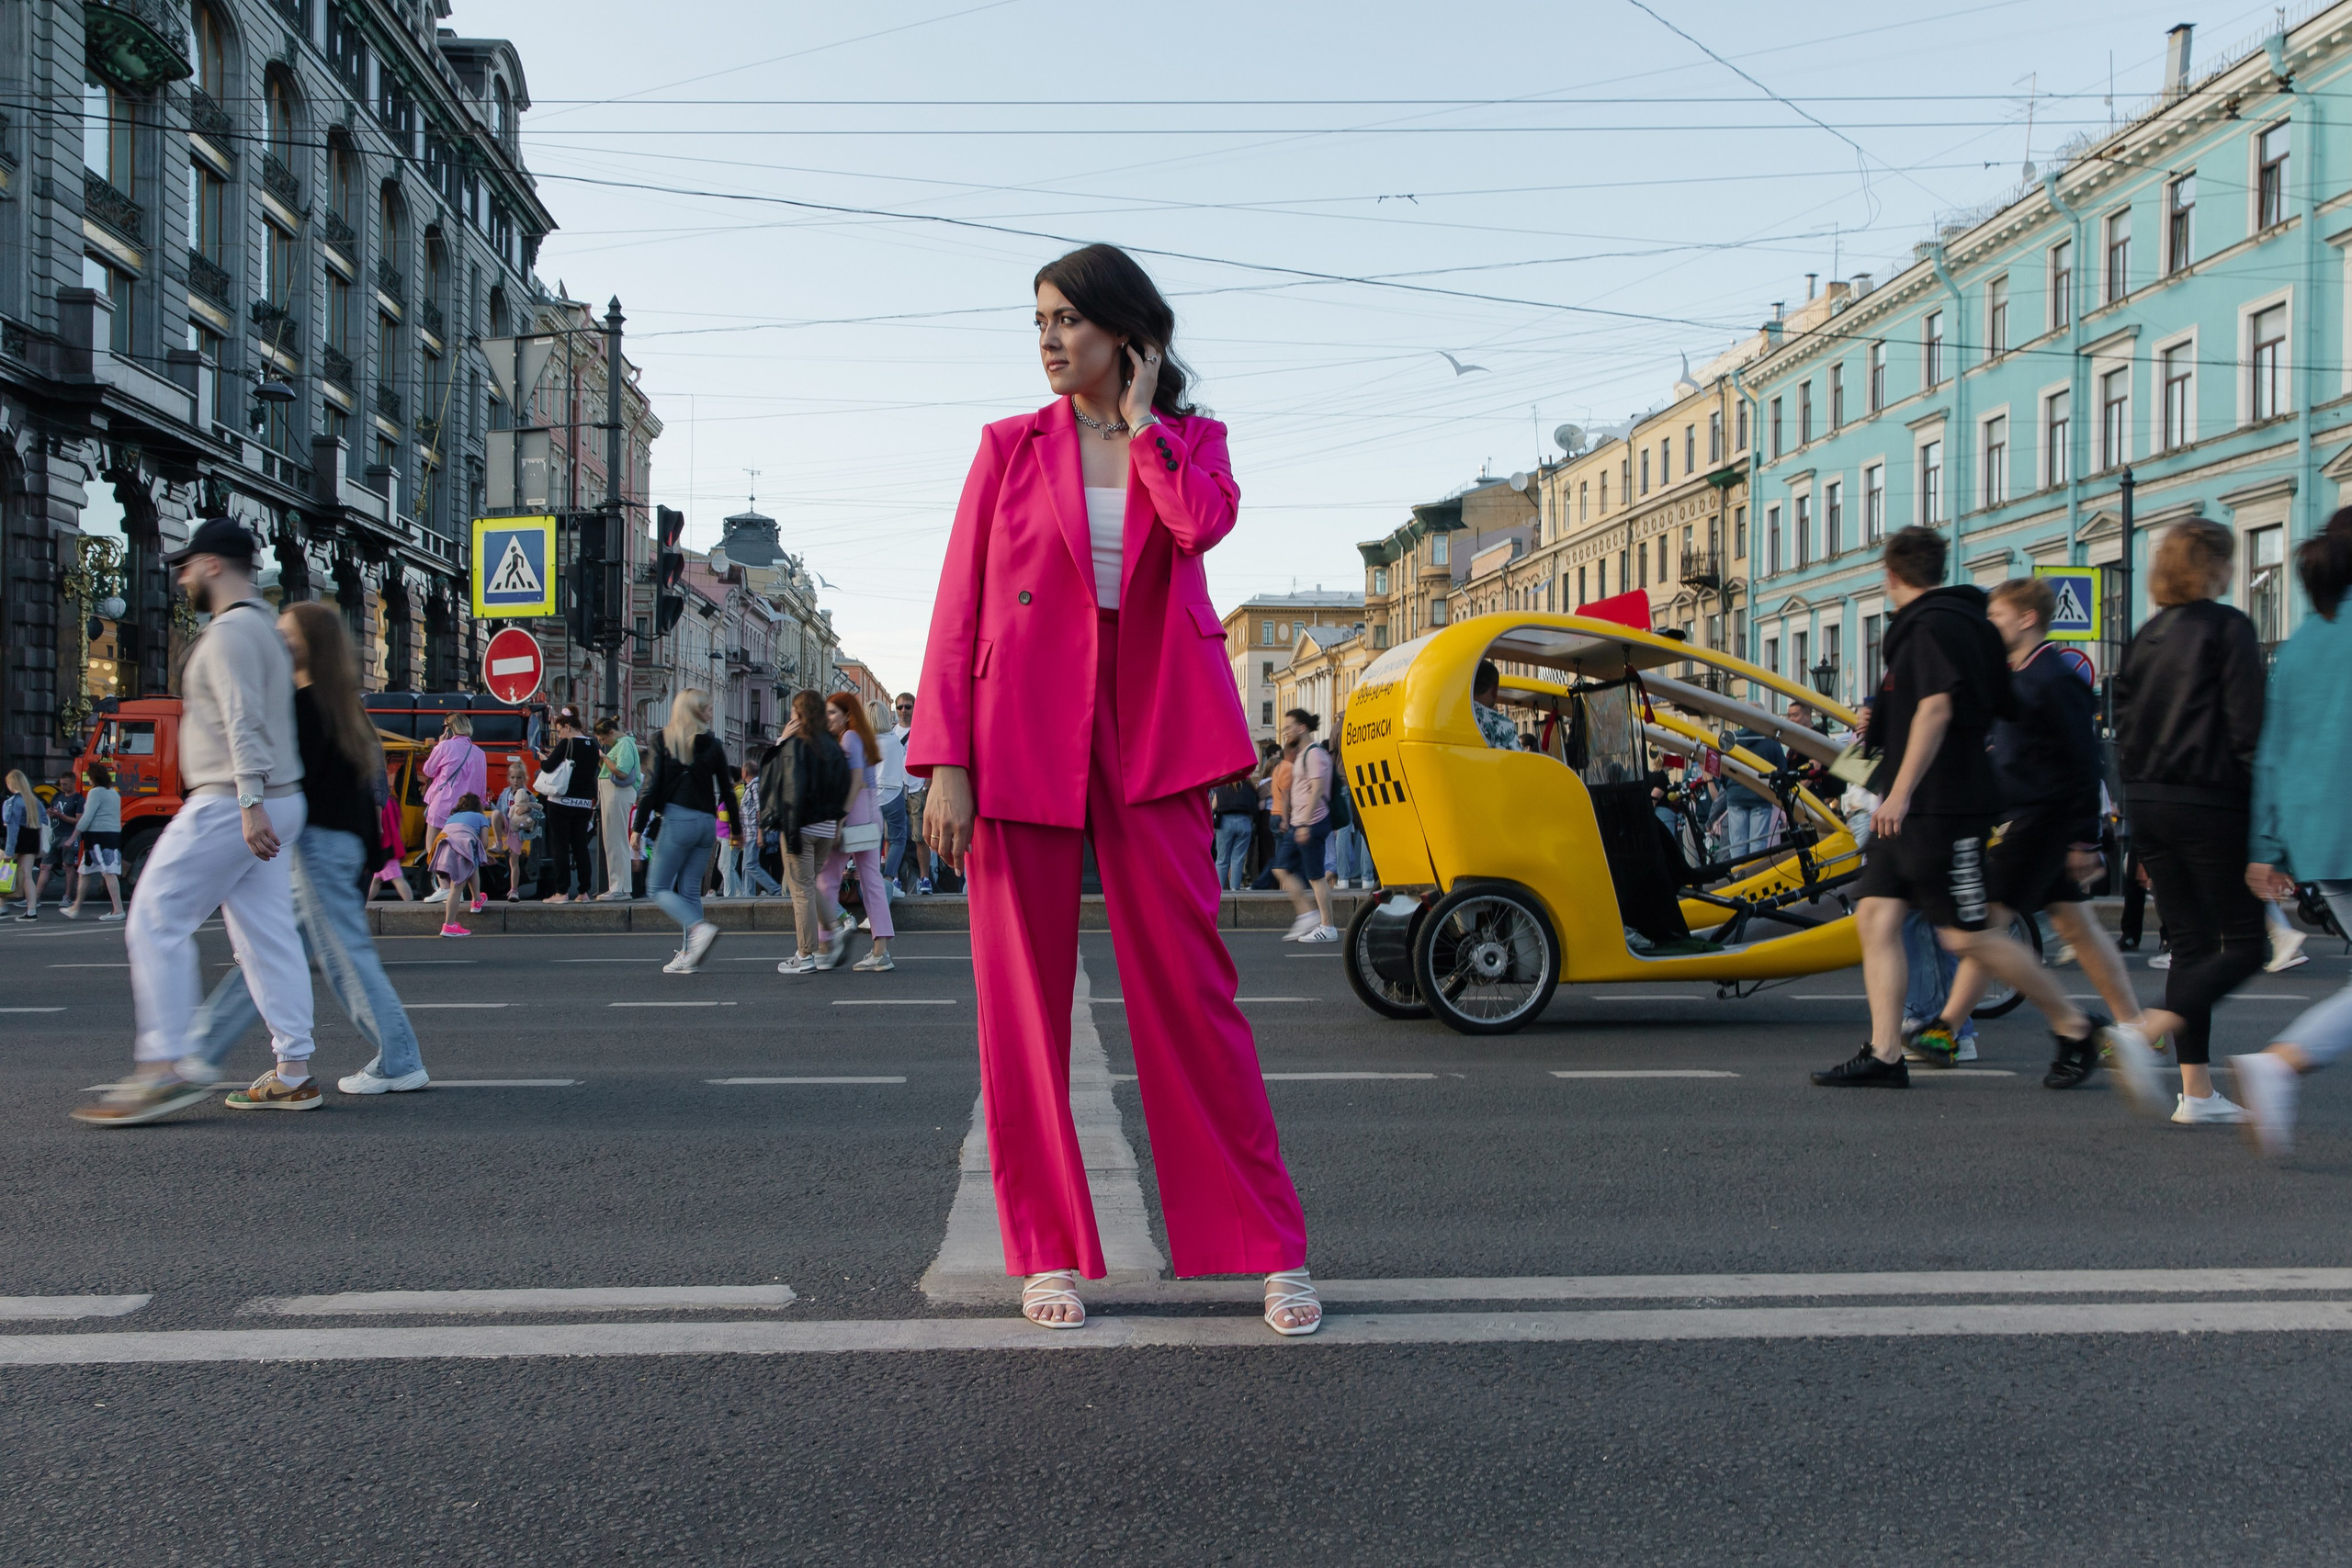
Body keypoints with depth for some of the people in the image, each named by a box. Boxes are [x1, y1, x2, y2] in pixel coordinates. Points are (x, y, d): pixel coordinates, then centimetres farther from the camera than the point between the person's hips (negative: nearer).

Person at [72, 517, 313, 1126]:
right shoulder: (264, 628, 22)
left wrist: (250, 804, -28)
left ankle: (166, 1067, -7)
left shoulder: (230, 631, -10)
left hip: (229, 804, -10)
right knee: (267, 934, 7)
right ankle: (293, 1072, 7)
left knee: (156, 922, -6)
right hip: (272, 806, 10)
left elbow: (244, 723, -22)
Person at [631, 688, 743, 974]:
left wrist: (639, 827, -2)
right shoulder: (713, 744, 5)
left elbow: (652, 787, -5)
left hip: (677, 821, -4)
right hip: (707, 822, 4)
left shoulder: (664, 741, -1)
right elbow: (726, 791, 8)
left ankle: (699, 929, -18)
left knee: (658, 888, 3)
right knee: (690, 890, 10)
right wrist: (737, 830, 17)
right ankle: (688, 955, 5)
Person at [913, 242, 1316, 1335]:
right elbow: (958, 609, 3)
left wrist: (1140, 420, 0)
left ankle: (1272, 1251, 8)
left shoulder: (1192, 442, 11)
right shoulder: (1010, 446, 9)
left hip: (1148, 739, 0)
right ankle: (1049, 1255, 15)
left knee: (1190, 989, -2)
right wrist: (945, 762, -6)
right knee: (1023, 1007, 3)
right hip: (1018, 739, 1)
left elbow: (1203, 519, -15)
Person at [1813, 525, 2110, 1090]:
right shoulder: (1937, 623, 19)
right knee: (1876, 917, 2)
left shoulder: (1935, 625, -12)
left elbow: (1937, 709, -23)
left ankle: (2076, 1027, 10)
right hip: (1911, 809, 10)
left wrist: (1900, 793, -24)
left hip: (1943, 807, -10)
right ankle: (1883, 1054, 1)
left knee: (1968, 936, -6)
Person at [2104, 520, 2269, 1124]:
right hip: (2211, 801, -7)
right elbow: (2247, 727, -13)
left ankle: (2197, 1092, 8)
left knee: (2191, 944, 11)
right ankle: (2145, 1035, -17)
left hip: (2148, 802, 7)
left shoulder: (2143, 638, 13)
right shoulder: (2228, 627, -7)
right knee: (2245, 944, 1)